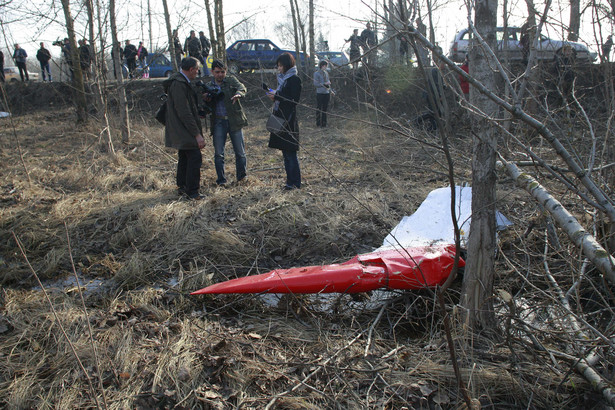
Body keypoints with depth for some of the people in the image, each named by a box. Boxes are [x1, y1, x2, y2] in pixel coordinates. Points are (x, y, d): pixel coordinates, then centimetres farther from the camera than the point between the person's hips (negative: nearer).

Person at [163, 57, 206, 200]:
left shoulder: (181, 82, 13)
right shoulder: (179, 84, -20)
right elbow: (184, 113, -24)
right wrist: (197, 134, -23)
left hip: (182, 132, 11)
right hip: (184, 131, -11)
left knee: (184, 158, 17)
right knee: (195, 157, -10)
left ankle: (182, 187, 28)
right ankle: (192, 192, -4)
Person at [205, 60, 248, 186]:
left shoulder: (231, 80, 6)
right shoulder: (209, 86, 13)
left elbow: (242, 87, -15)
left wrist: (238, 94, -39)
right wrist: (206, 100, -9)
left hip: (234, 121, -2)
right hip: (218, 122, 2)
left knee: (240, 152, 2)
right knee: (218, 153, 0)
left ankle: (241, 176, 21)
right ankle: (221, 180, 11)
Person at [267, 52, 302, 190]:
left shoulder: (294, 80, -9)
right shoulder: (283, 78, 16)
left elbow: (294, 100, -16)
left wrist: (277, 96, -15)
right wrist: (274, 95, 2)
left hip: (289, 120, -9)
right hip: (281, 118, 9)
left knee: (290, 153, -4)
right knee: (285, 152, 11)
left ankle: (295, 182, 4)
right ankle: (290, 180, 19)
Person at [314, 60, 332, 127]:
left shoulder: (326, 73, 13)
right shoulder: (316, 73, -4)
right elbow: (315, 84, -11)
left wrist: (330, 91, 9)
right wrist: (324, 83, -14)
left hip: (326, 93, 5)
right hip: (320, 93, -5)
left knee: (325, 109, 8)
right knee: (319, 109, 0)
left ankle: (324, 123, 15)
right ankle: (318, 123, 7)